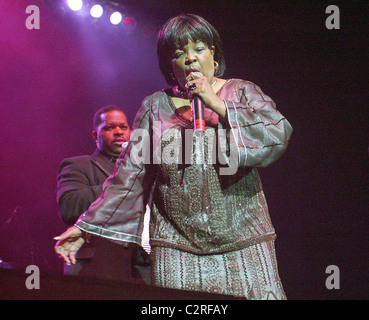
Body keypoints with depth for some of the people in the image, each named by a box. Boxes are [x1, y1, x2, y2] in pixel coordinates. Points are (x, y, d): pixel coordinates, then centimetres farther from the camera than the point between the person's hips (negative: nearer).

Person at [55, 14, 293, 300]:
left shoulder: (241, 93, 9)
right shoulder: (155, 107, 12)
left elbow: (279, 137, -8)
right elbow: (129, 174, 12)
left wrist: (218, 106, -10)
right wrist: (87, 227, 7)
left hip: (243, 240, 0)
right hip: (177, 245, 1)